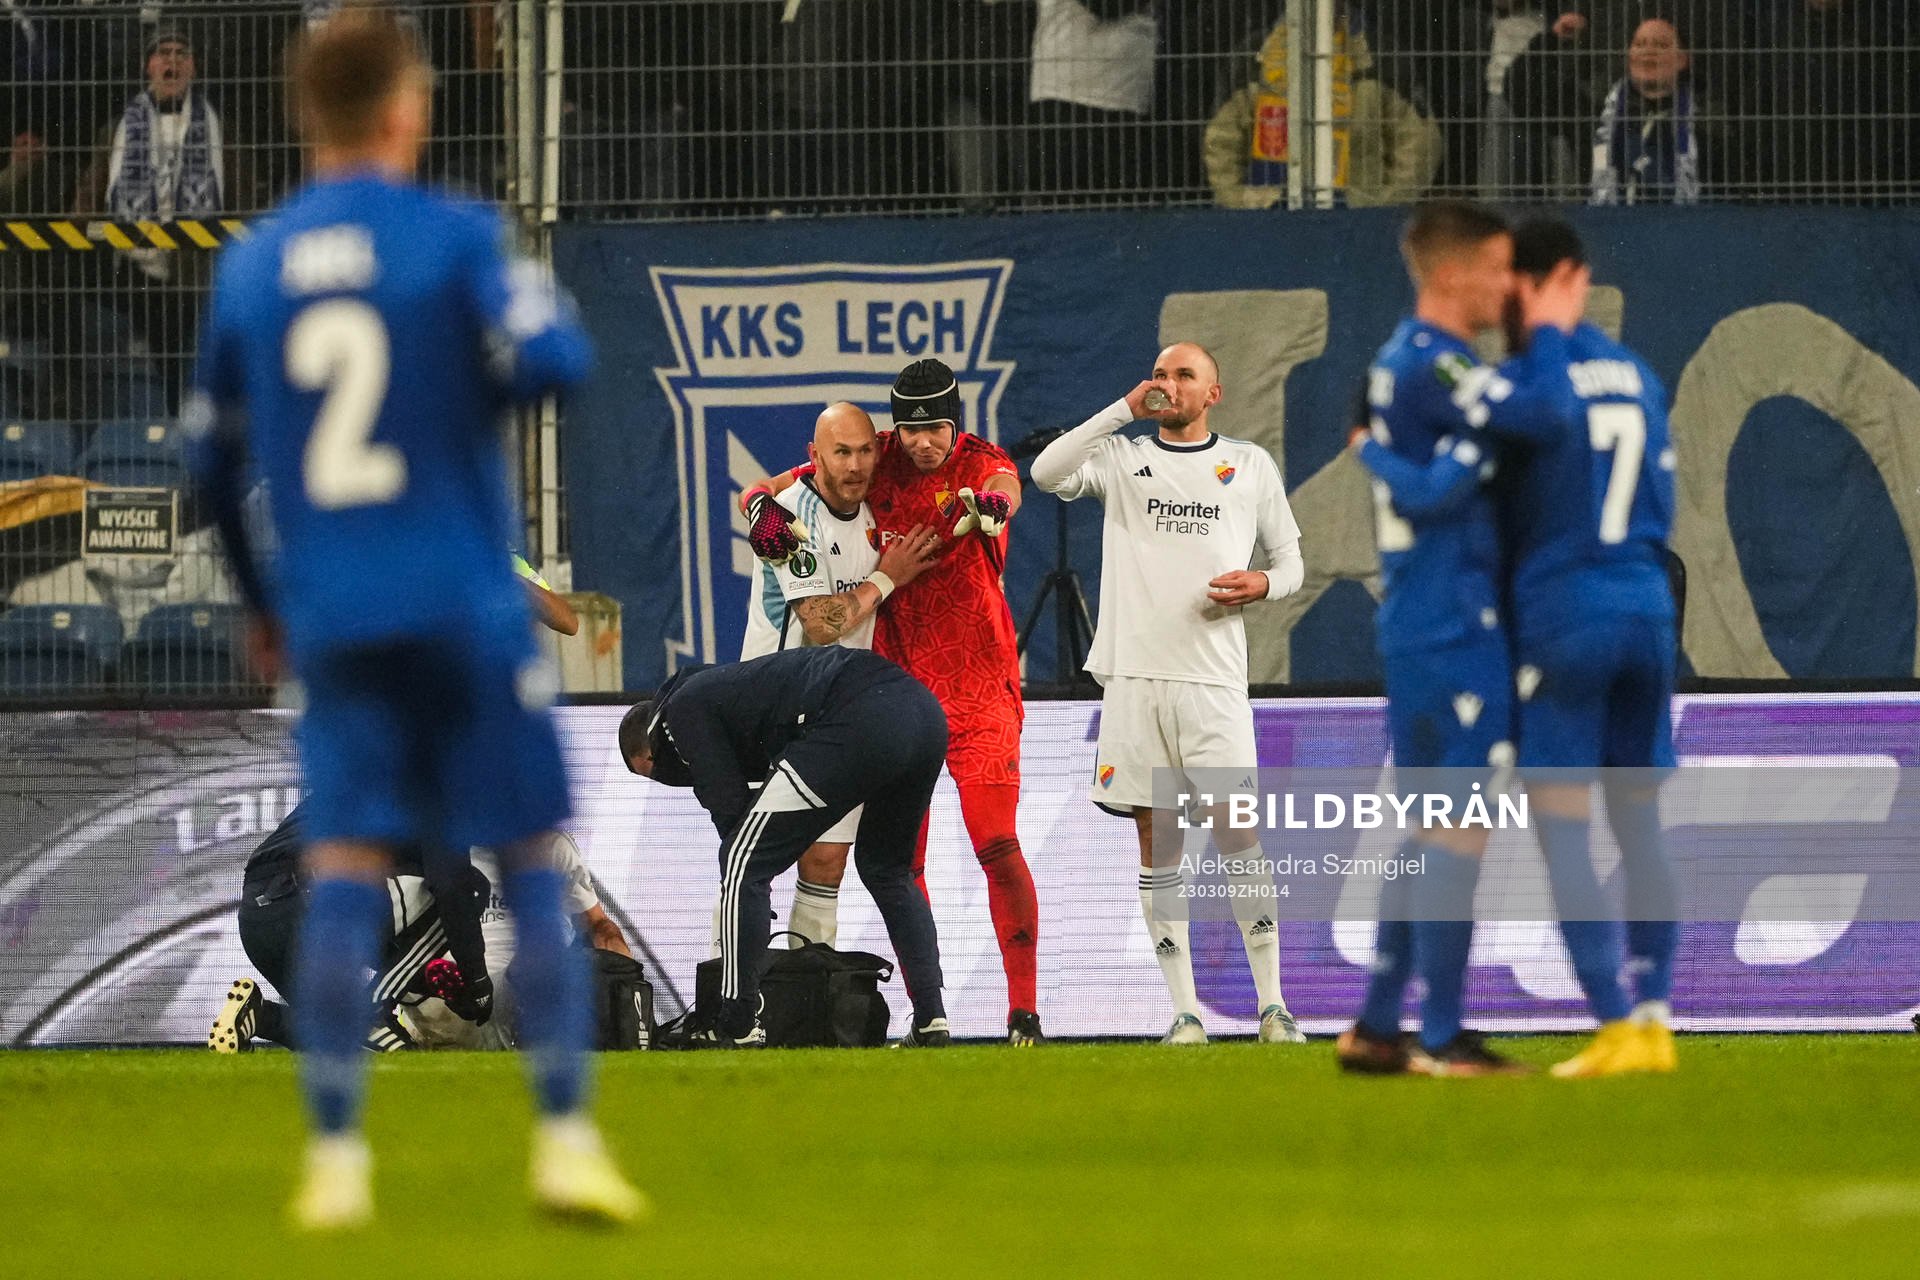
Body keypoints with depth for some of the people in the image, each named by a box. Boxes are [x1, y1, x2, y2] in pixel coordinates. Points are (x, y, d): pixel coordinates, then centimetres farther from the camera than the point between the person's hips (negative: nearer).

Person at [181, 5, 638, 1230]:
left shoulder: (252, 266, 9)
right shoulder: (454, 239, -5)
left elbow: (215, 454, 15)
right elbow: (550, 361, -17)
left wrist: (263, 606, 27)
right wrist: (545, 311, 7)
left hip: (331, 619, 3)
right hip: (463, 607, -3)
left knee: (345, 874, 2)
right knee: (534, 866, 4)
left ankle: (336, 1154, -4)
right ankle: (567, 1139, 0)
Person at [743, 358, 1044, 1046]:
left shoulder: (981, 463, -8)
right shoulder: (876, 461, 3)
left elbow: (1005, 488, -33)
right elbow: (763, 490, 7)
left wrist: (987, 503, -57)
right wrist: (765, 512, -17)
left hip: (979, 685, -4)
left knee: (997, 845, -12)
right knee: (899, 857, 3)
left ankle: (1024, 1008, -6)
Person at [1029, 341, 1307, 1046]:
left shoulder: (1250, 464, 12)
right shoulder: (1121, 457, 10)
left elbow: (1290, 559, 18)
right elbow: (1047, 473, -8)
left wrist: (1262, 584, -5)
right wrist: (1124, 410, -10)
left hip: (1213, 677, -1)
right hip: (1134, 676, 1)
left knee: (1239, 839, -8)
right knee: (1157, 847, 1)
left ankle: (1271, 1003, -1)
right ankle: (1184, 1010, 5)